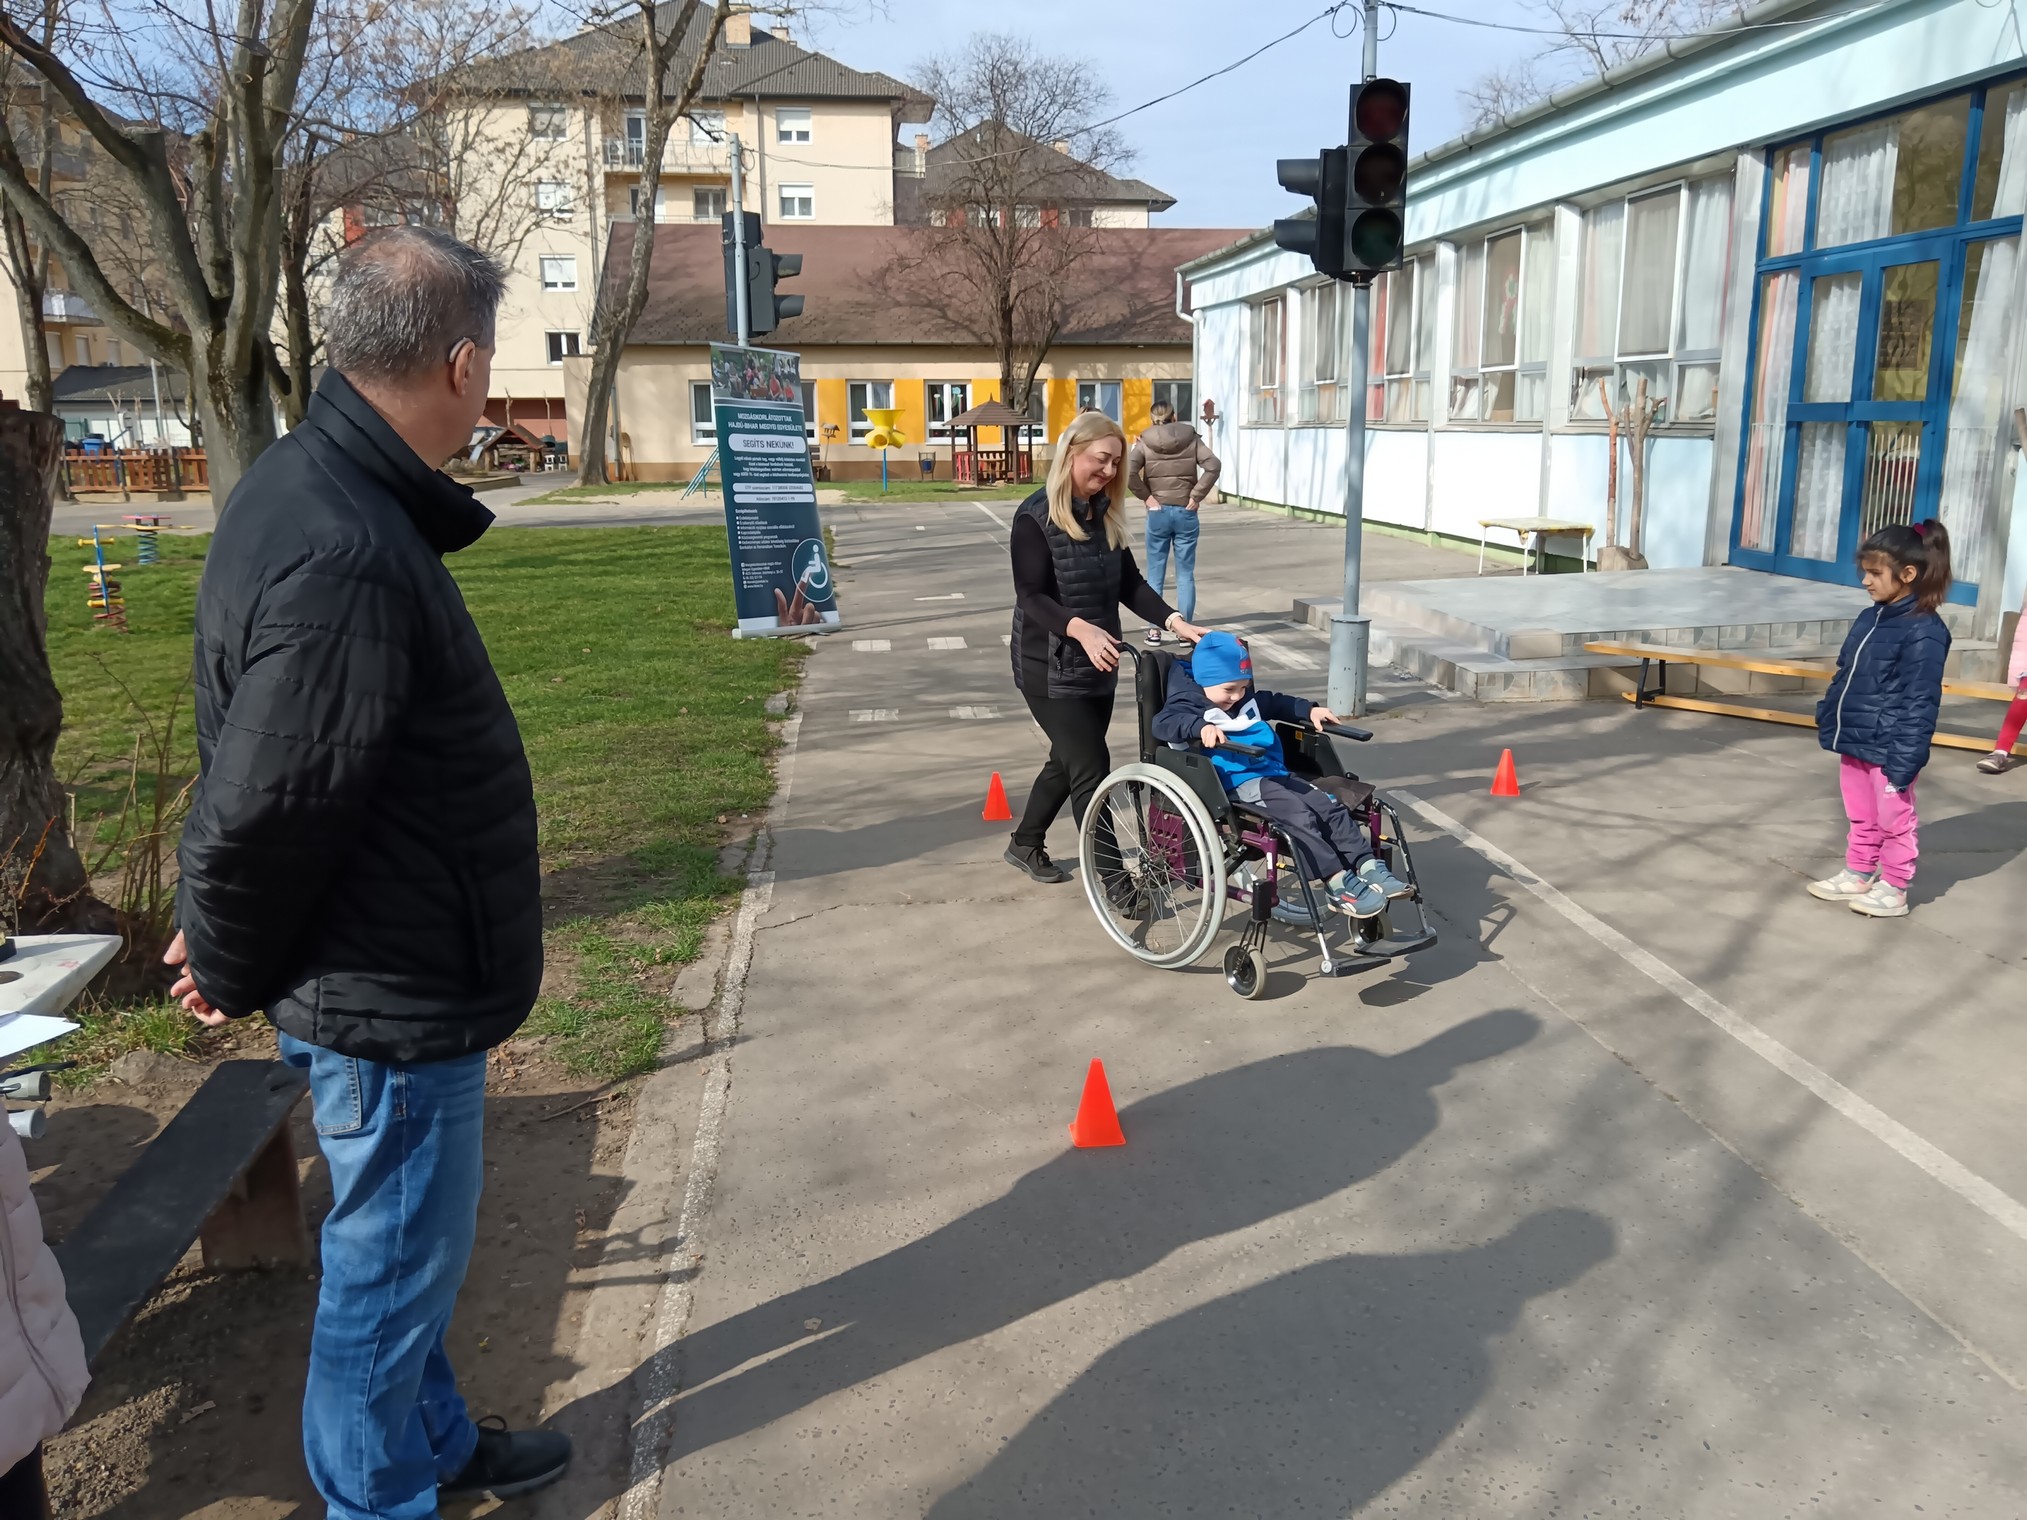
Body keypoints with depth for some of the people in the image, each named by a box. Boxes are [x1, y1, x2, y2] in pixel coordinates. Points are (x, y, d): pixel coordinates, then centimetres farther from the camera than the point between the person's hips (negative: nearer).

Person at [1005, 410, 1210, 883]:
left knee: (1068, 761, 19)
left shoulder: (1105, 515, 8)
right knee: (1091, 768, -8)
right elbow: (1030, 595, -21)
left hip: (1097, 665, 8)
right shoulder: (1036, 517, -14)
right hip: (1050, 668, -8)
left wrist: (1173, 620, -11)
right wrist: (1079, 628, -37)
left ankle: (1025, 845, 40)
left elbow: (1129, 583, 5)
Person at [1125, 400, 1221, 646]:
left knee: (1155, 574, 8)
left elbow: (1128, 473, -15)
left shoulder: (1144, 443, -1)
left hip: (1158, 513, 0)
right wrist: (1196, 496, -5)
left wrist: (1146, 496, -5)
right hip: (1186, 513, 1)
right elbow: (1213, 465, -10)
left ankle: (1154, 629, 9)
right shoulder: (1191, 439, 1)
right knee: (1185, 574, 7)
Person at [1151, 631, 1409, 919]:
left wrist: (1309, 710, 30)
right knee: (1298, 815, -27)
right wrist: (1201, 727, -40)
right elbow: (1164, 722, -25)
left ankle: (1368, 867, -4)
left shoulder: (1247, 700, 21)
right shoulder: (1192, 706, -6)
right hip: (1240, 783, -9)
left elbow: (1274, 703, 40)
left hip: (1275, 773, 9)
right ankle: (1337, 882, -26)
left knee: (1331, 808, -4)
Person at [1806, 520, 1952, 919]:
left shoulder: (1923, 631, -18)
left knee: (1894, 822, 7)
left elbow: (1919, 703, -19)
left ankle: (1893, 890, 19)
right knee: (1862, 818, 21)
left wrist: (1904, 759, -19)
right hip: (1854, 743, 8)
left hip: (1887, 750, -8)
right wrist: (1828, 719, 14)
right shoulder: (1869, 618, 6)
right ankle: (1858, 875, 33)